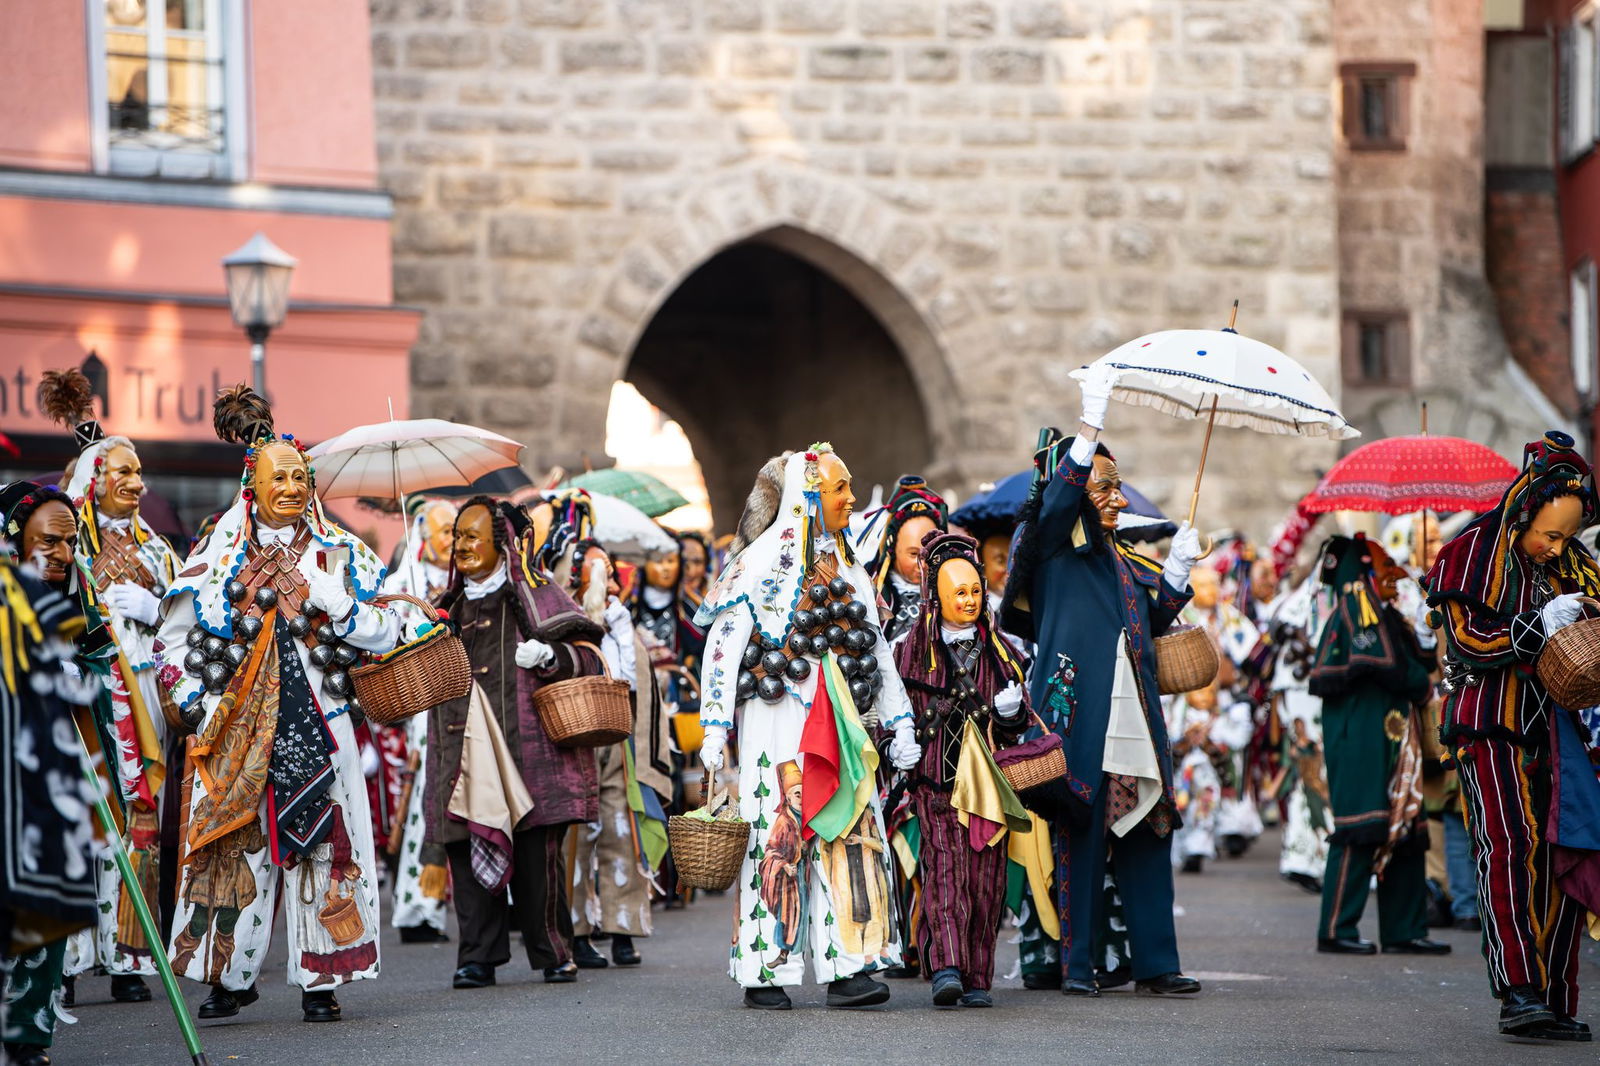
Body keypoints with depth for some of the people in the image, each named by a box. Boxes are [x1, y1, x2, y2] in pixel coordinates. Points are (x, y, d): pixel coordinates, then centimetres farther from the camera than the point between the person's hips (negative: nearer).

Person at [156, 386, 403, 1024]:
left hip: (317, 726, 0)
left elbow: (385, 632, 0)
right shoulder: (220, 554, 8)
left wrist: (324, 595, -12)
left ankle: (320, 981, 3)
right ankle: (231, 977, 7)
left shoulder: (337, 553, 8)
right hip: (238, 728, 0)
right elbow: (174, 638, 13)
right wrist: (198, 705, 2)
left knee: (322, 843, -3)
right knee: (238, 843, -3)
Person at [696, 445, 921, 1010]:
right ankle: (763, 974, 1)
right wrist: (714, 729, -11)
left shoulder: (848, 569, 17)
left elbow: (876, 650, 21)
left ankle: (847, 969, -5)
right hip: (777, 724, -5)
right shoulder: (760, 562, -2)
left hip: (839, 727, 6)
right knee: (775, 840, -5)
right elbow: (722, 646, -5)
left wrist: (900, 723, 16)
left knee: (849, 836, -4)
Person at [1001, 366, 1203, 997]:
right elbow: (1059, 497, -16)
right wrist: (1090, 424, -23)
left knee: (1146, 837, 3)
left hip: (1133, 723, 6)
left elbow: (1152, 622, 28)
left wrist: (1177, 570, 14)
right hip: (1077, 718, -6)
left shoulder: (1122, 561, 23)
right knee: (1079, 837, -6)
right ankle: (1076, 964, 0)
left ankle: (1154, 963, 6)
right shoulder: (1053, 549, 3)